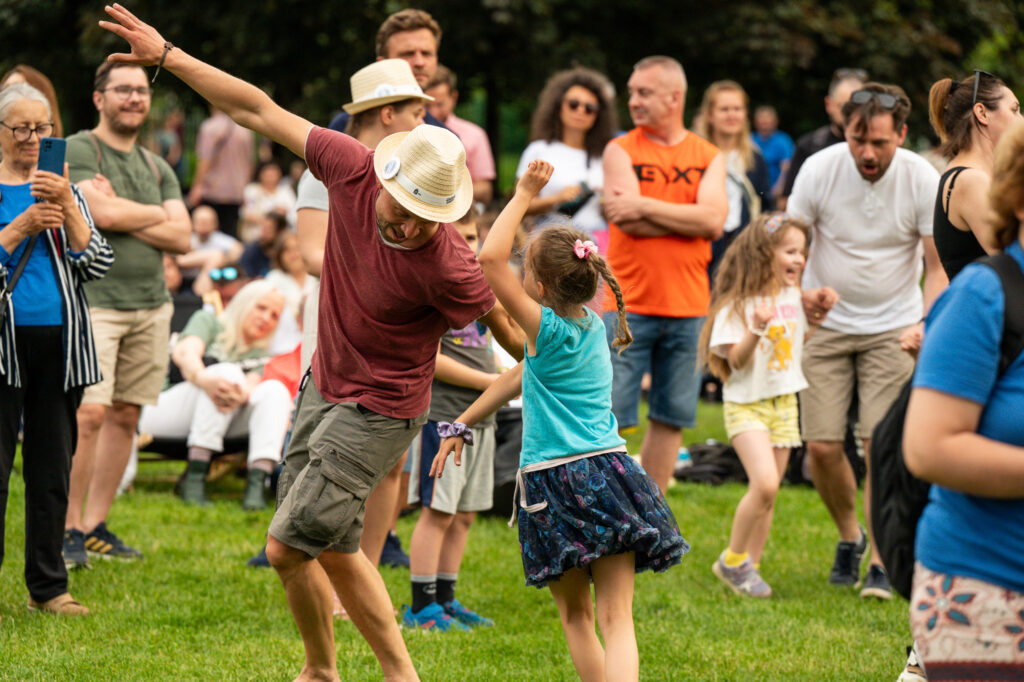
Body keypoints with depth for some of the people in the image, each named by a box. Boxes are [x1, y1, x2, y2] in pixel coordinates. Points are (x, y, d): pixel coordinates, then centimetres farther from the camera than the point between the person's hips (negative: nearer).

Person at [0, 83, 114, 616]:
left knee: (52, 468, 7)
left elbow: (96, 265, 1)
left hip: (59, 343, 4)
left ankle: (47, 586, 14)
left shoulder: (64, 189, 13)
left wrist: (66, 207, -11)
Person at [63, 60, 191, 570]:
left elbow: (182, 237, 8)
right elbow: (102, 213, -16)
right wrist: (157, 215, 0)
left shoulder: (157, 167, 17)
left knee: (125, 416, 6)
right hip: (92, 301, -6)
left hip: (151, 304, 6)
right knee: (89, 413, -14)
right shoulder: (76, 151, -2)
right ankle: (69, 528, -8)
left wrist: (123, 215, -6)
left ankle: (96, 525, 13)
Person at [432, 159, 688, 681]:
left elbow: (491, 258, -15)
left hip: (555, 481, -4)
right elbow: (521, 378, 25)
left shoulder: (547, 329, -7)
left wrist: (523, 195, -6)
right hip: (609, 470, 4)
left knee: (575, 616, 14)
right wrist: (464, 423, 33)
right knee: (616, 618, -6)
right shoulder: (594, 329, 14)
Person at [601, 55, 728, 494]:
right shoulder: (620, 151, 2)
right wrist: (688, 219, -7)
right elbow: (628, 222, -11)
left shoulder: (708, 157, 9)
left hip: (687, 307, 3)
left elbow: (714, 219, -8)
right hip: (628, 305, -3)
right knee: (606, 417, -6)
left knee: (670, 417, 7)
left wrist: (644, 206, -11)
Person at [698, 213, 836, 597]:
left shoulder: (793, 297, 7)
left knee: (768, 494, 7)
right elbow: (736, 358, -17)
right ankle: (733, 560, -4)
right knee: (764, 484, -21)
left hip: (784, 403, 6)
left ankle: (749, 567, 18)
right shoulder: (738, 303, -13)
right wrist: (756, 329, -32)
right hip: (746, 404, -6)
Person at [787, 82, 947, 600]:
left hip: (892, 328, -1)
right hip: (826, 324, 1)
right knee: (821, 446, -4)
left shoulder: (922, 180, -14)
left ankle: (880, 560, 1)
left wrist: (924, 325, -25)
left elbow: (939, 268, -8)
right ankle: (848, 535, 23)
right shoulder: (819, 170, -12)